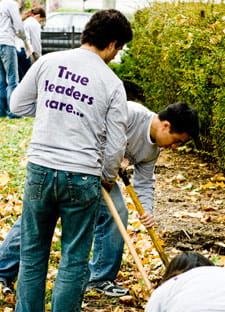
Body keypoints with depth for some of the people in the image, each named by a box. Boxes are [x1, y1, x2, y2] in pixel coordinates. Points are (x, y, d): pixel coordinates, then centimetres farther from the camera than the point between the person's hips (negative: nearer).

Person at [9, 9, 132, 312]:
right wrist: (108, 177, 17)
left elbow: (18, 104, 11)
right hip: (82, 178, -3)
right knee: (74, 261, 9)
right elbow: (115, 144, -1)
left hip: (39, 170, 3)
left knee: (32, 256, 15)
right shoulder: (112, 83, -5)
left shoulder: (48, 62, 1)